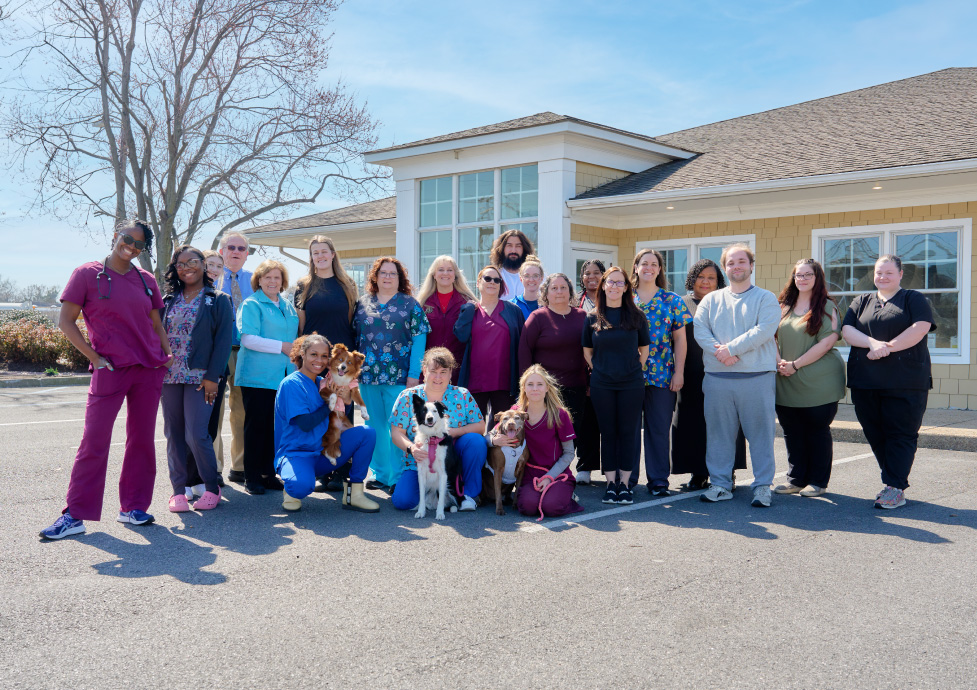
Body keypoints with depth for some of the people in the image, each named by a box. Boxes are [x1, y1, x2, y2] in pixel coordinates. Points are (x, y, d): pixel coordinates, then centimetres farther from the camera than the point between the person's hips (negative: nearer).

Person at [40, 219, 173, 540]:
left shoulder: (146, 280, 10)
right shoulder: (87, 274, -1)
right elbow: (66, 321, -1)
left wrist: (168, 353, 6)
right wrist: (94, 358, -7)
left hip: (149, 369, 4)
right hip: (110, 370, -4)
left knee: (142, 440, 7)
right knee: (94, 441, -5)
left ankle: (133, 507, 18)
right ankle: (75, 515, 3)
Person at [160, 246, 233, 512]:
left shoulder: (218, 300, 2)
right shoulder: (169, 301, 14)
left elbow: (224, 340, -4)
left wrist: (213, 376, -12)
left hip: (199, 377, -4)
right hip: (169, 377, 4)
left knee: (197, 434, -10)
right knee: (174, 435, 5)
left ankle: (212, 487, 6)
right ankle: (179, 489, 14)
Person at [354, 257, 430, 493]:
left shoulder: (410, 305, 2)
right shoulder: (363, 303, 11)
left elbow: (419, 339, -4)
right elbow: (355, 336, 13)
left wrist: (413, 374, -11)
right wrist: (355, 369, 5)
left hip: (399, 376, -4)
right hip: (368, 376, 4)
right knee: (375, 427, 9)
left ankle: (399, 477, 5)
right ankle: (381, 475, 19)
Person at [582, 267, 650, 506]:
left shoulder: (636, 316, 3)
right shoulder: (593, 318, 4)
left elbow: (644, 349, 9)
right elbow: (587, 351, 11)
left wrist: (634, 371, 3)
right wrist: (600, 371, 4)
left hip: (631, 384, 0)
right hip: (601, 385, 0)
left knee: (628, 432, 2)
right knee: (608, 432, 5)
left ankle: (624, 483, 10)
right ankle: (611, 482, 12)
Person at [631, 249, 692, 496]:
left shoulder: (673, 301, 6)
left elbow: (679, 339, 4)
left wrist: (679, 372, -3)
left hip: (662, 376, -1)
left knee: (659, 429, 4)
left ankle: (658, 480, 13)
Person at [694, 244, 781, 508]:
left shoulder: (766, 298, 5)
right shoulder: (711, 300, 15)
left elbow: (765, 330, -10)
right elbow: (699, 329, 1)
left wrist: (731, 348, -15)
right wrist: (718, 351, -15)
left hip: (757, 377, -3)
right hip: (717, 378, 3)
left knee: (760, 432, 1)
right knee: (718, 432, 6)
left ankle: (763, 486, 10)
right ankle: (720, 484, 16)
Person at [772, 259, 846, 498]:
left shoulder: (826, 306, -3)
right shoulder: (783, 306, 13)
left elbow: (827, 341, -12)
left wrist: (795, 365, -13)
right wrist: (779, 362, -5)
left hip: (819, 381, -5)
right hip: (786, 383, 5)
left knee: (817, 431, 3)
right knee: (792, 432, 8)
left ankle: (818, 481, 13)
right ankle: (796, 479, 19)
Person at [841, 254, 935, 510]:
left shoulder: (914, 299, 7)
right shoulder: (861, 302, 18)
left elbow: (920, 328, -10)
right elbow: (847, 330, 5)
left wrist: (887, 347, -13)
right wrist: (873, 342, -13)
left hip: (904, 382, -4)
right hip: (865, 382, 4)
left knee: (901, 434, -5)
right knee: (875, 435, 6)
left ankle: (896, 488, -3)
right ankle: (894, 483, 18)